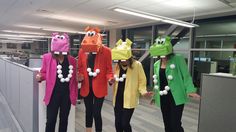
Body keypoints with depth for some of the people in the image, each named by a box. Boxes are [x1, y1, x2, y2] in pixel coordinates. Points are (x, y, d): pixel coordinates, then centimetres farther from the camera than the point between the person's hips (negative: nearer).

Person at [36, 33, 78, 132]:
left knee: (64, 119, 17)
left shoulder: (72, 60, 2)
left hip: (67, 94, 2)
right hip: (53, 94, -2)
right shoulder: (47, 57, -5)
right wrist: (40, 77, -16)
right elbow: (44, 73, 5)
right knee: (51, 120, 4)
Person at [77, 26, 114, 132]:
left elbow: (109, 69, -4)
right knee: (88, 111, 18)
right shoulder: (82, 50, -1)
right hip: (86, 87, 3)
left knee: (96, 112, -2)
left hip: (99, 87, -3)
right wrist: (80, 76, -11)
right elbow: (80, 68, 8)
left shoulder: (106, 51, -10)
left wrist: (110, 78, -23)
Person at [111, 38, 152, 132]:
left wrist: (143, 91, -19)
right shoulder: (117, 65, 6)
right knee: (117, 122, 12)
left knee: (125, 123, -1)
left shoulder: (137, 65, -9)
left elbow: (142, 80, -5)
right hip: (117, 98, 5)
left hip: (129, 99, -5)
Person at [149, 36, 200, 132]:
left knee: (175, 124, -4)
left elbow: (186, 76, -9)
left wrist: (190, 90, -22)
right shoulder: (156, 64, 10)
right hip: (163, 98, 6)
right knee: (167, 124, 14)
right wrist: (154, 96, 19)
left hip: (176, 97, -5)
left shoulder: (178, 60, -6)